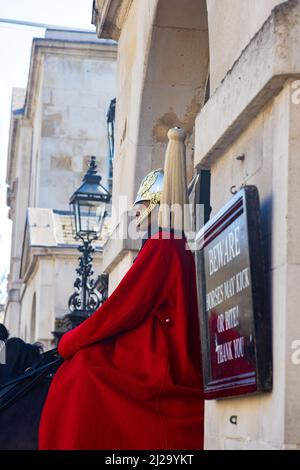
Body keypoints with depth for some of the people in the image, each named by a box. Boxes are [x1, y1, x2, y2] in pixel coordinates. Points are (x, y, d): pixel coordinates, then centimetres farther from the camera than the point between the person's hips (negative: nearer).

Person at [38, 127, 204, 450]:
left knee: (83, 363, -8)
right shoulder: (184, 249, 15)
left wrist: (69, 342, 0)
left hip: (159, 361, -8)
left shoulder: (160, 247, -10)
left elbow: (121, 311, -13)